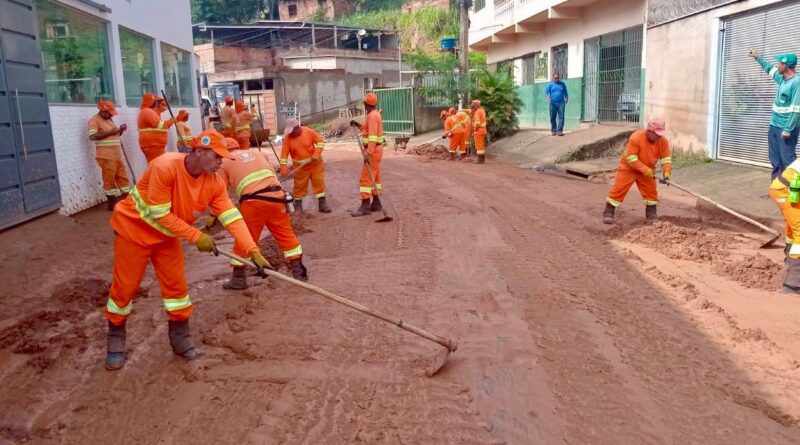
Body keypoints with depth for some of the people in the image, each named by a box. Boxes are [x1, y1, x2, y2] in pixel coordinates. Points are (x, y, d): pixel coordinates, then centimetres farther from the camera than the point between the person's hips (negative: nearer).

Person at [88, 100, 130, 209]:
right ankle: (112, 202, 4)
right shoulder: (94, 120, -7)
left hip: (117, 154, 8)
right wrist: (109, 132, -20)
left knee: (122, 177, 10)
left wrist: (120, 130, 4)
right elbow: (92, 136, -19)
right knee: (109, 179, -3)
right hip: (106, 156, -8)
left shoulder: (109, 119, 18)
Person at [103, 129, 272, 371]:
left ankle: (180, 337, 22)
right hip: (134, 229, -5)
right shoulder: (165, 167, -34)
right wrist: (196, 236, -28)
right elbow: (160, 214, -30)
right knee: (125, 286, 5)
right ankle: (115, 339, 26)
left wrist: (254, 251, -30)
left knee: (176, 284, 5)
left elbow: (232, 217, -20)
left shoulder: (214, 182, -15)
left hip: (167, 235, 5)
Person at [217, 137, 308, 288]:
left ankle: (238, 279, 19)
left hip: (253, 202, -3)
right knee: (286, 234, 13)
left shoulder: (224, 162, 15)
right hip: (275, 196, 4)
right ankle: (298, 271, 16)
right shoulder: (257, 153, 27)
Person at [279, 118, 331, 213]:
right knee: (299, 185, 6)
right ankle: (298, 205, 19)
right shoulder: (287, 138, -11)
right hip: (300, 166, 0)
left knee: (319, 182, 0)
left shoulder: (309, 131, -13)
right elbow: (284, 153, -14)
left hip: (314, 163, 0)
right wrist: (284, 168, -22)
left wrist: (316, 154, -18)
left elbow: (320, 140, -7)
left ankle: (322, 204, 6)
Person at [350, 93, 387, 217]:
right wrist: (358, 125, 13)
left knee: (365, 178, -10)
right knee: (374, 177, 14)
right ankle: (376, 203, 20)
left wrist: (368, 153, -29)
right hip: (374, 149, 10)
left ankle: (365, 206, -10)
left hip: (373, 150, -10)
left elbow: (372, 136, -25)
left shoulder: (372, 116, -18)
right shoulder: (374, 114, 14)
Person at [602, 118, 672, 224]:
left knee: (651, 191, 4)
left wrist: (666, 171, -24)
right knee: (618, 189, -9)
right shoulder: (636, 137, -29)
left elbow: (666, 157, -7)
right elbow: (631, 157, -29)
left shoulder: (663, 141, -13)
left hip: (647, 170, 5)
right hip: (628, 168, -5)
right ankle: (608, 212, -4)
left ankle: (651, 213, 18)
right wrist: (645, 169, -31)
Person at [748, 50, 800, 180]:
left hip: (786, 128, -9)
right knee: (775, 159, 13)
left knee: (788, 160, -10)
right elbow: (769, 69, 32)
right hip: (774, 126, 9)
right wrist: (757, 57, 36)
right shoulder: (782, 78, 9)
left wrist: (788, 129, -24)